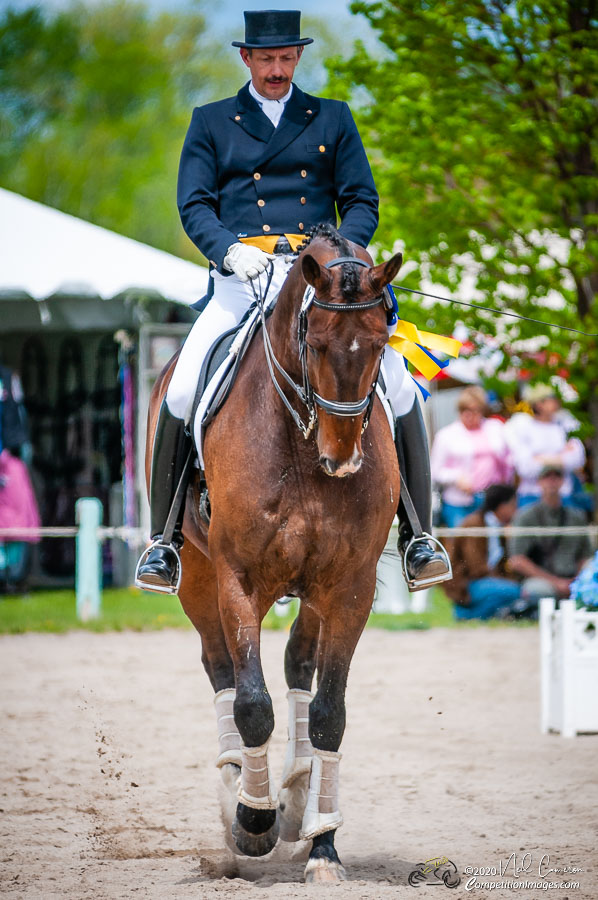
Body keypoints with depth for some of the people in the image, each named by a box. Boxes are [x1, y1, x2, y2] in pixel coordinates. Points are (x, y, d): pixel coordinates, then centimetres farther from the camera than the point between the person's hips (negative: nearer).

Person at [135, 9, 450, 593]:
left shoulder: (332, 120, 16)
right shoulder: (211, 123, 15)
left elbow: (362, 202, 10)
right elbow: (194, 205, 4)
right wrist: (229, 249, -17)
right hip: (240, 280, -1)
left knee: (399, 387, -16)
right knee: (181, 395, -22)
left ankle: (417, 536, -6)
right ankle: (163, 538, -8)